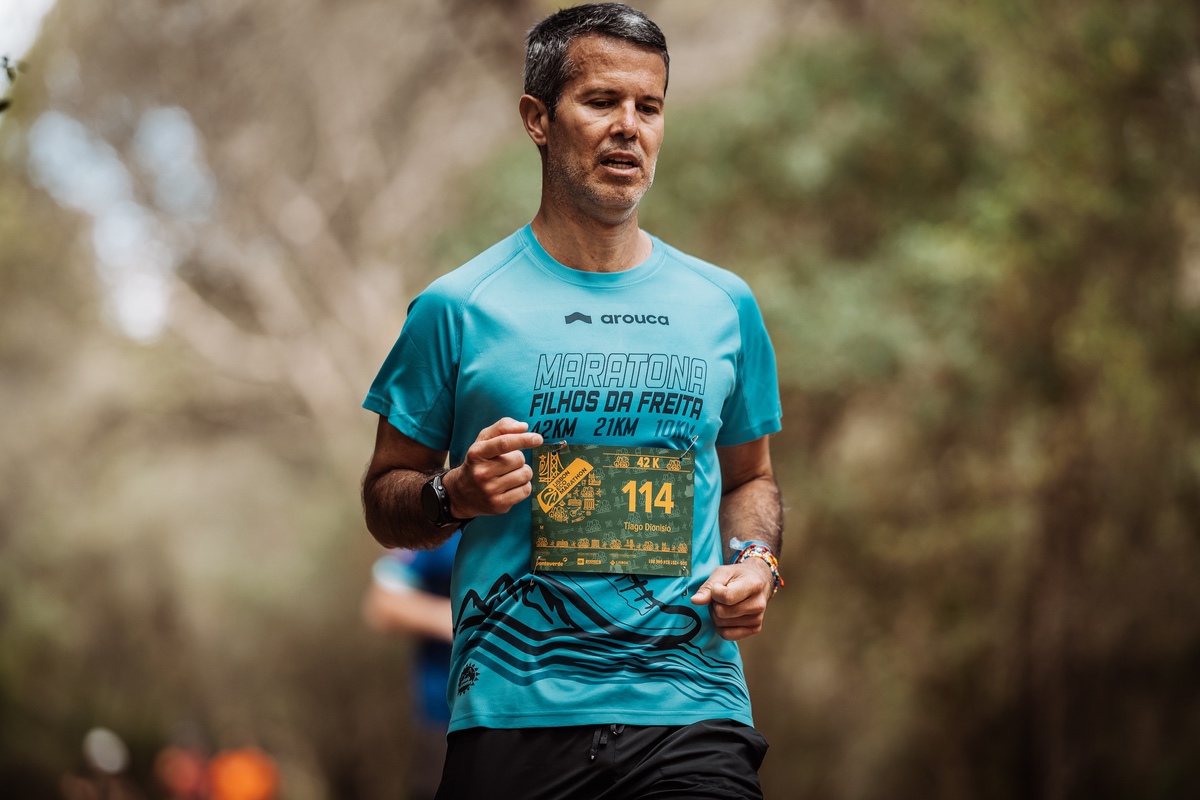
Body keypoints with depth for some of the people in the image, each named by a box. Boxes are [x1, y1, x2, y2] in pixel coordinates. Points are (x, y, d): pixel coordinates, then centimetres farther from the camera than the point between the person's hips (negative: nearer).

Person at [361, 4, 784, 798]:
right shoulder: (458, 308, 2)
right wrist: (454, 494, -13)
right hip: (515, 716, -2)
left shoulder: (725, 306, 11)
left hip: (694, 708, 2)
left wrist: (754, 560, 3)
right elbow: (385, 501, 7)